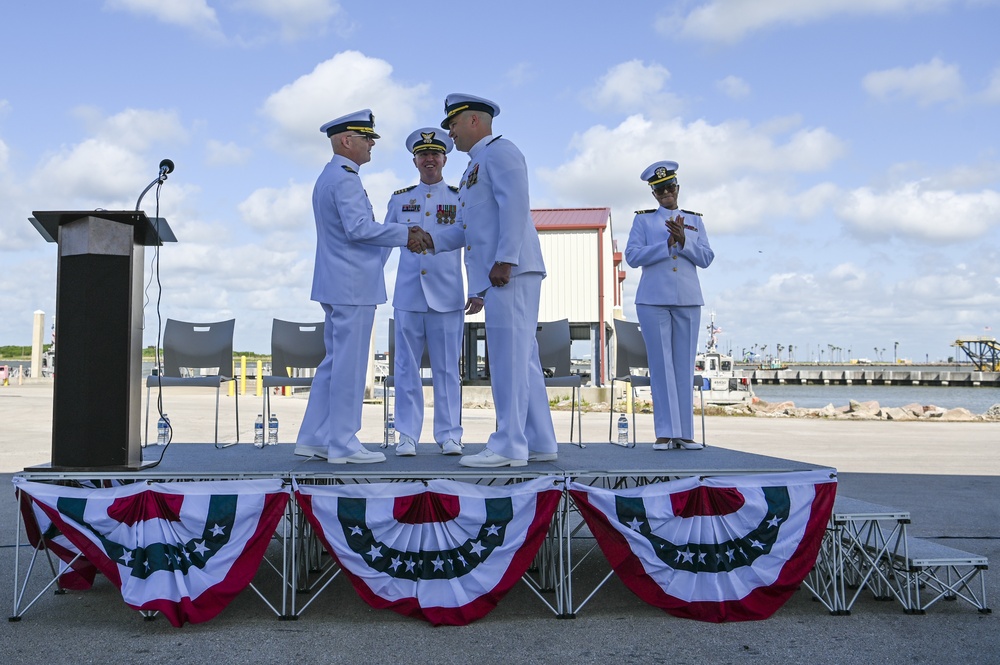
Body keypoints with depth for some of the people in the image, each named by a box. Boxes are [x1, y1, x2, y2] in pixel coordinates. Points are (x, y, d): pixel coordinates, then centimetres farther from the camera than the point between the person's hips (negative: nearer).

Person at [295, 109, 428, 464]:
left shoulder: (327, 178, 20)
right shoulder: (345, 178, -13)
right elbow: (359, 228, -22)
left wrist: (398, 235, 17)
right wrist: (404, 234, -15)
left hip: (336, 284, 11)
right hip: (353, 286, -10)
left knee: (334, 362, 14)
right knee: (349, 365, -5)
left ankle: (314, 438, 18)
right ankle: (343, 444, 0)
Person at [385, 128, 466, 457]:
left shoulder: (460, 198, 6)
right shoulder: (400, 199, 11)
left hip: (447, 295, -2)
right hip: (408, 294, 2)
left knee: (447, 368, 3)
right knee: (407, 367, 4)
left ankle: (449, 435, 10)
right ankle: (408, 436, 10)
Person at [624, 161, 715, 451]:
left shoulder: (694, 220, 15)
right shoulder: (643, 220, 9)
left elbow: (706, 258, 5)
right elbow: (632, 256, -3)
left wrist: (683, 241, -11)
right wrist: (668, 243, -10)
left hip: (688, 300, 2)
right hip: (653, 300, -2)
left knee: (685, 366, 1)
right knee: (661, 365, -4)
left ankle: (685, 433, 4)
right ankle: (666, 433, -3)